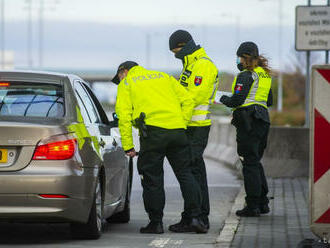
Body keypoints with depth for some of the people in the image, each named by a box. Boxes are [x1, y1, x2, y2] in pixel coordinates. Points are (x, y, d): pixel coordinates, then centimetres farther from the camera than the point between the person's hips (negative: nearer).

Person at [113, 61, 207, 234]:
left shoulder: (126, 83, 14)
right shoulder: (163, 76, 27)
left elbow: (124, 115, 1)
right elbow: (187, 101, 18)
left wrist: (128, 146, 0)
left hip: (153, 130, -4)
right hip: (177, 129, 4)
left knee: (152, 178, 4)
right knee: (185, 174, 10)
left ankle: (156, 222, 7)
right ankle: (195, 217, 3)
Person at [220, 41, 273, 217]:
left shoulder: (246, 76, -11)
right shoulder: (265, 75, 16)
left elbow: (237, 100, -16)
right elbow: (269, 101, 22)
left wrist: (223, 99, 2)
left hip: (248, 122, -8)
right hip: (263, 120, 8)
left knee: (250, 164, -5)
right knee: (256, 162, 16)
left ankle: (253, 206, -5)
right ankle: (263, 203, 15)